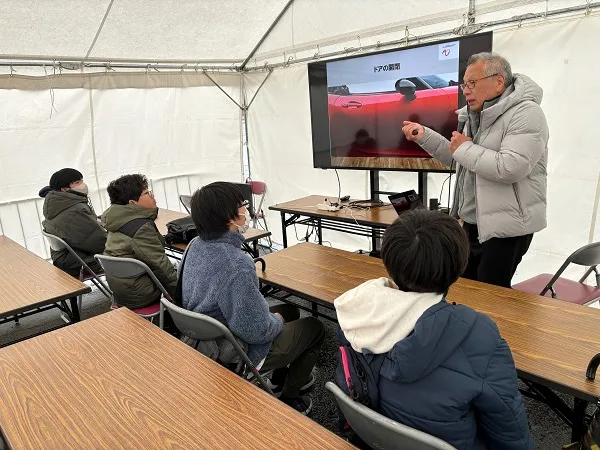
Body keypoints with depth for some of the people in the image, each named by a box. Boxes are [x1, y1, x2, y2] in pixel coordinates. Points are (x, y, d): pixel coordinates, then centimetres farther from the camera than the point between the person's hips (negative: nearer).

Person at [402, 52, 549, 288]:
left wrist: (465, 148, -17)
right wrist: (423, 135, 7)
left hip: (506, 227, -9)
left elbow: (510, 168, -30)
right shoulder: (475, 114, 12)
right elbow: (455, 158, 20)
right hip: (471, 223, 9)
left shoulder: (526, 114, -16)